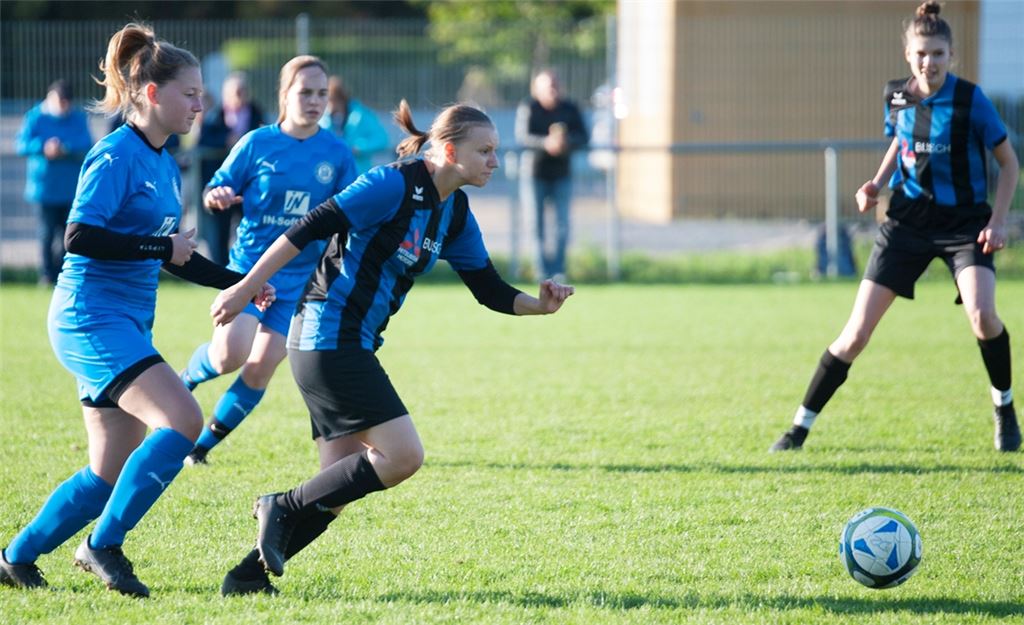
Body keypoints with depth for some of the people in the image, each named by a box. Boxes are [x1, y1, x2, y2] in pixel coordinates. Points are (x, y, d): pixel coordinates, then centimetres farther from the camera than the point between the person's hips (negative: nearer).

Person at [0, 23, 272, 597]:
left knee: (112, 473, 8)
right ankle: (104, 545, -13)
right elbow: (81, 237, -21)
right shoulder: (115, 157, -12)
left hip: (127, 325, 9)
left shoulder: (166, 165, 15)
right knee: (183, 419, -23)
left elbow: (171, 255, 25)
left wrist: (241, 284, 20)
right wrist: (162, 246, -18)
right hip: (92, 318, -9)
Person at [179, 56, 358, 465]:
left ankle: (205, 443, 14)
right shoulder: (257, 144, -5)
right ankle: (187, 380, 15)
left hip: (299, 278, 2)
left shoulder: (337, 154, 0)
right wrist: (218, 197, -20)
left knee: (261, 368, -4)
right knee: (230, 353, -20)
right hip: (249, 265, -2)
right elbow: (214, 194, 2)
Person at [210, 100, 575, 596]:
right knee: (402, 456, -14)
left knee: (338, 489, 6)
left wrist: (539, 305, -4)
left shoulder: (454, 214, 10)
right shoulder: (395, 185, -16)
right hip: (329, 337, -9)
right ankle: (283, 509, -4)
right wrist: (246, 288, -19)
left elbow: (489, 290, 15)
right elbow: (309, 230, -17)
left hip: (352, 346, 9)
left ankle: (248, 575, 12)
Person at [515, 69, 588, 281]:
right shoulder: (527, 109, -5)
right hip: (534, 173, -2)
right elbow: (522, 136, -18)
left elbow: (583, 137, -2)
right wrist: (546, 143, -35)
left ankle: (558, 270, -1)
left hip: (561, 174, 2)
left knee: (562, 222, -5)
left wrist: (567, 142, -25)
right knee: (537, 224, -2)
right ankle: (543, 271, 3)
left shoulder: (569, 110, 4)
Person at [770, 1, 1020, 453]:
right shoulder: (895, 97, -2)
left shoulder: (970, 100, -14)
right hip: (908, 220, 3)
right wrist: (877, 183, 2)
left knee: (982, 314, -27)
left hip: (964, 222, -3)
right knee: (856, 334, -2)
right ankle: (800, 428, 8)